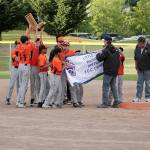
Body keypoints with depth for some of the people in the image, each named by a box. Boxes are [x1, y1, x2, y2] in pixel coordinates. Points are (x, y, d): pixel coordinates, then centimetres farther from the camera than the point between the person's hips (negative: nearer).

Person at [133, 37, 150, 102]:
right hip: (140, 69, 5)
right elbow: (136, 57, 15)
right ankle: (138, 97, 9)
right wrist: (136, 65, 13)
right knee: (139, 83, 6)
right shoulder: (137, 47, 4)